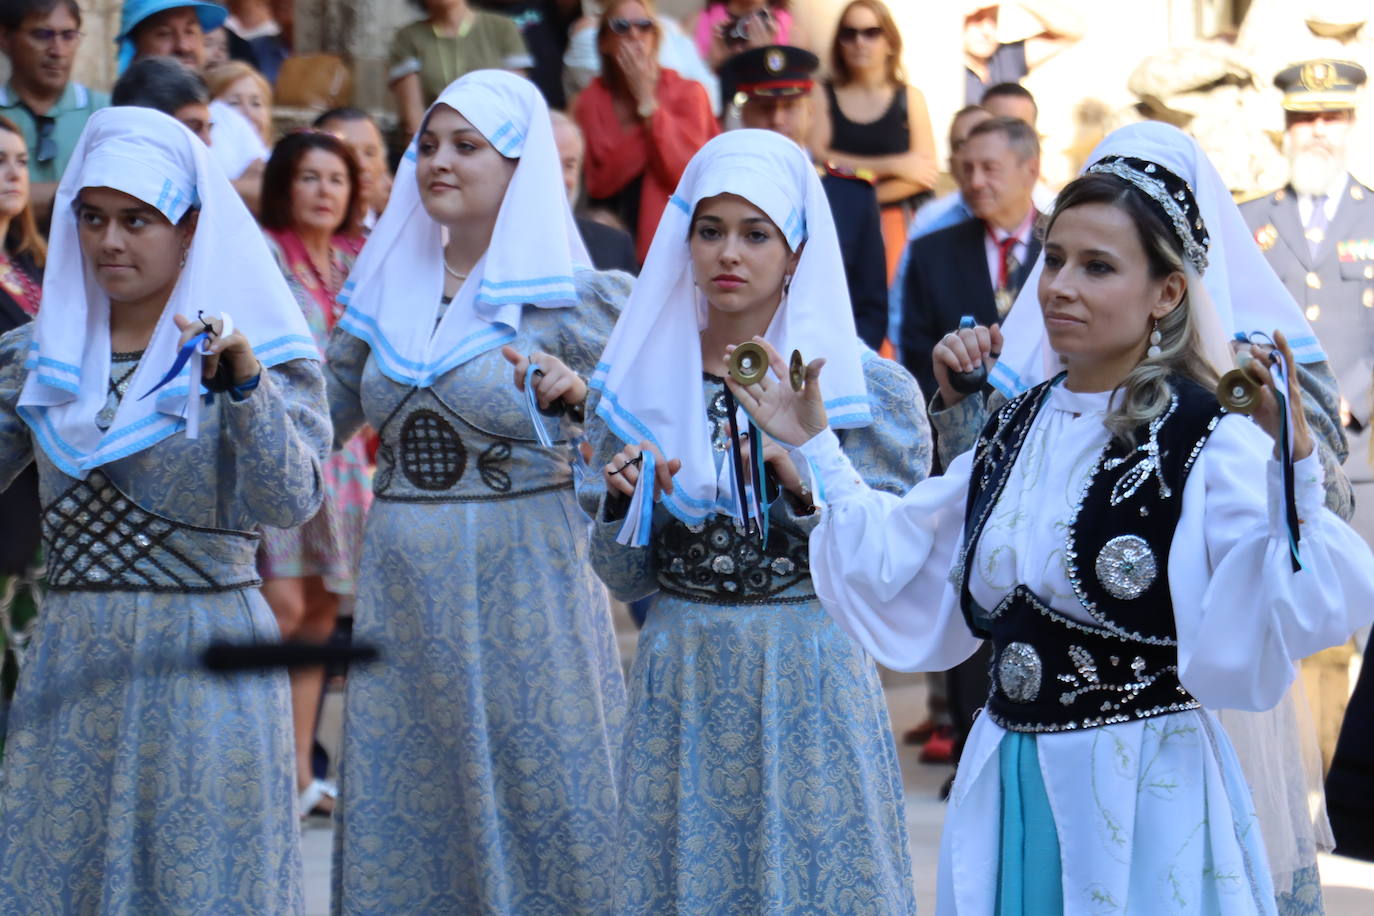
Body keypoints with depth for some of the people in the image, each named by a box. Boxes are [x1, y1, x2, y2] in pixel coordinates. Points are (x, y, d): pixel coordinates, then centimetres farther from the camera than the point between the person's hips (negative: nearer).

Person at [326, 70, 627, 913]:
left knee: (534, 788, -1)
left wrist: (583, 399, -24)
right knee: (400, 807, 8)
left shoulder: (571, 296, -4)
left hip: (522, 583, -5)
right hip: (402, 582, 5)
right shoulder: (385, 286, 10)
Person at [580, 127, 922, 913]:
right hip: (680, 687, 3)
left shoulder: (872, 390, -5)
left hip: (811, 689, -3)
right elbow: (624, 579, 8)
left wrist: (805, 482, -19)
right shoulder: (639, 385, 4)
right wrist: (623, 503, -11)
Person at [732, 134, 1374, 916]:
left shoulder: (1209, 439, -12)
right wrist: (815, 448, 13)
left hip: (1145, 794, -6)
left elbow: (1290, 617, -25)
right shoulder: (1019, 428, 8)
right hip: (1008, 786, 6)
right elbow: (899, 569, 12)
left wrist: (1294, 464, -36)